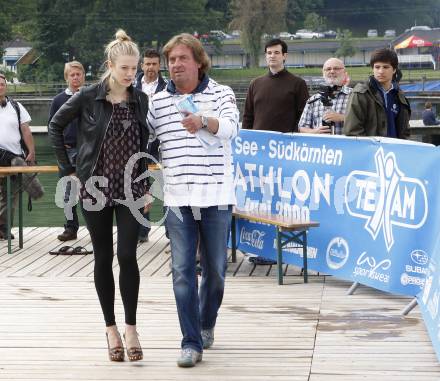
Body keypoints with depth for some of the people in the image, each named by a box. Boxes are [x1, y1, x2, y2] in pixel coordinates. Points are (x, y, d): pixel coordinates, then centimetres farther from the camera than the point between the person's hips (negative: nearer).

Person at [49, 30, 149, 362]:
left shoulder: (141, 99, 2)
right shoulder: (88, 97, -6)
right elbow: (55, 126, 4)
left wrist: (146, 183, 6)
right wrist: (69, 169, 1)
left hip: (131, 188, 1)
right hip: (96, 187, -1)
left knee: (127, 255, -8)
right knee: (103, 258, 6)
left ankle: (131, 328, 1)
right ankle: (111, 328, 15)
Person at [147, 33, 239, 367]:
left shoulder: (221, 94, 1)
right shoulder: (157, 102, 9)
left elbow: (231, 127, -18)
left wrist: (203, 121, -38)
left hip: (216, 197, -1)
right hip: (178, 199, 1)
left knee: (215, 270, 9)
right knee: (183, 271, -5)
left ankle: (206, 324, 34)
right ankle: (191, 342, -1)